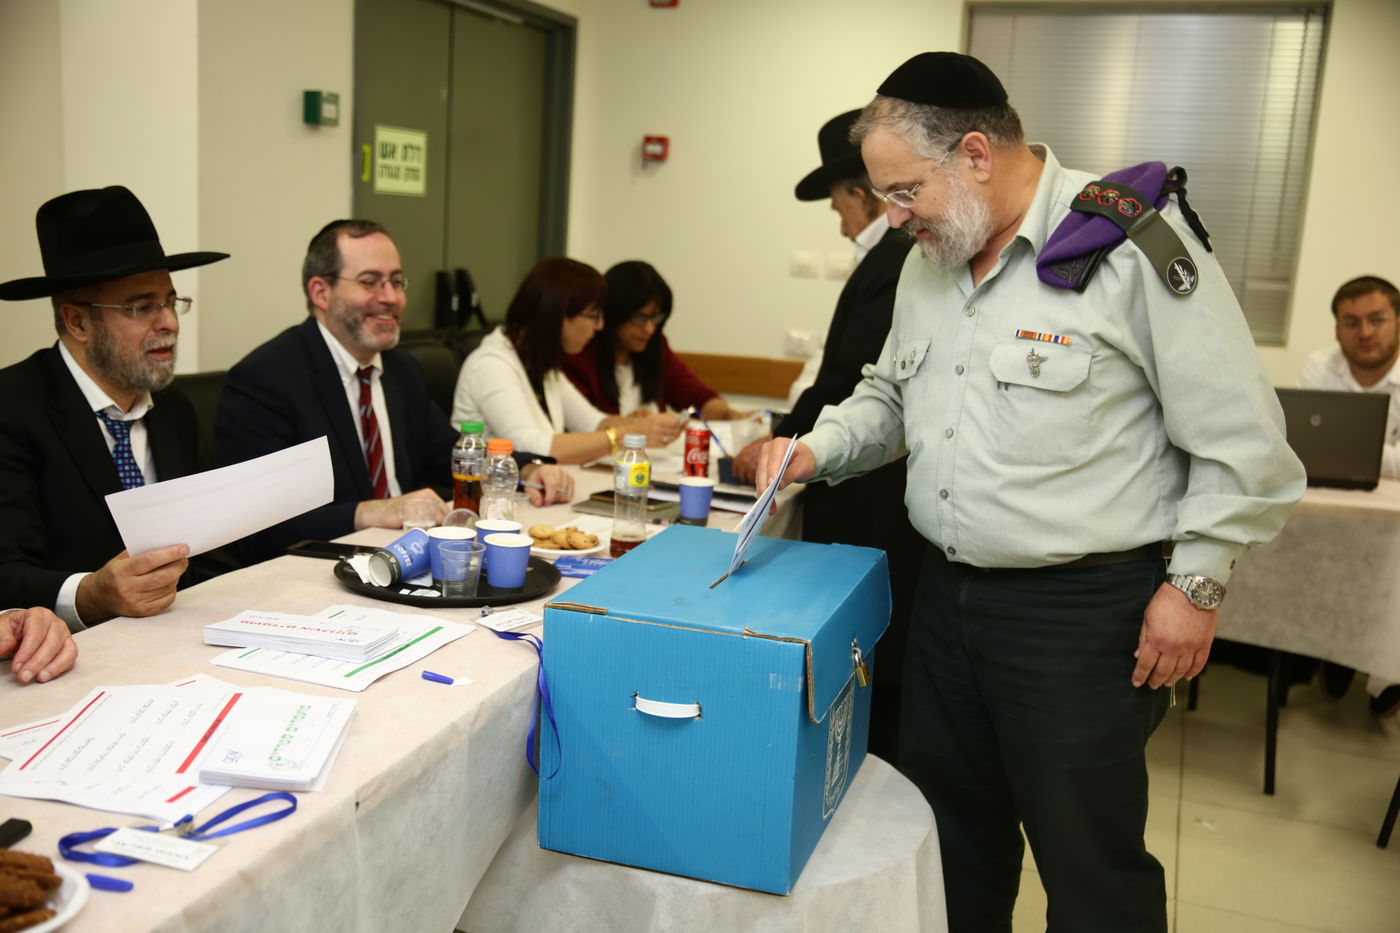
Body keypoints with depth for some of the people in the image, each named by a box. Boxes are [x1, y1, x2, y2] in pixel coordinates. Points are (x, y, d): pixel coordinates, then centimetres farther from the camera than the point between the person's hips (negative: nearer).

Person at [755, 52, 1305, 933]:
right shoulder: (927, 261, 8)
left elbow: (1241, 439, -12)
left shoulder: (1132, 241, -15)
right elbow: (888, 396, 21)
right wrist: (819, 448, 3)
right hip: (948, 589, 7)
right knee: (949, 831, 21)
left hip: (1085, 610, -7)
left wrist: (1195, 584, -11)